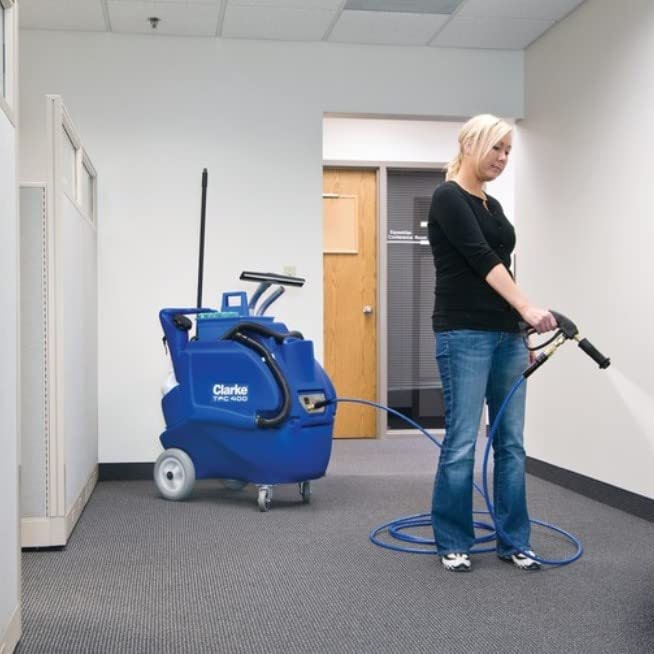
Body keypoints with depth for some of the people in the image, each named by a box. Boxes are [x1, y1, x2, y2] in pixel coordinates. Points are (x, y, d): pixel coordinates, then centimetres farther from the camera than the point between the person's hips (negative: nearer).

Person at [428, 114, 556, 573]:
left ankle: (514, 541, 20)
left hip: (505, 335, 9)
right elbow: (481, 260, -20)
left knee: (512, 441, 10)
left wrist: (520, 333, 18)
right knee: (462, 442, -2)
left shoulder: (493, 206, 17)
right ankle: (453, 542, 14)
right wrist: (528, 309, -28)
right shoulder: (448, 198, -9)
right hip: (464, 334, -9)